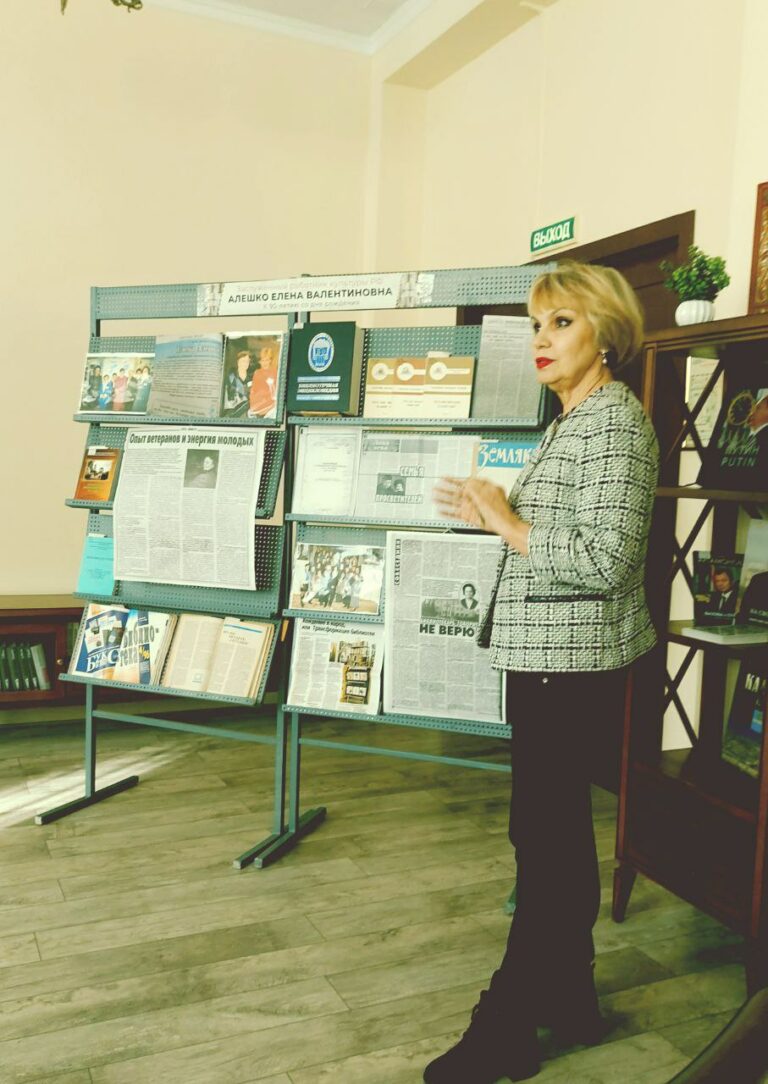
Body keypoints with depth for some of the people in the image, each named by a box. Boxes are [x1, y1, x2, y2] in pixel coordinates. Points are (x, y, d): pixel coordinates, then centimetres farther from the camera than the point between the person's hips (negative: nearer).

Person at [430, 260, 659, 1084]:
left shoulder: (615, 419, -14)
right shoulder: (571, 421, 16)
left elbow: (604, 559, -22)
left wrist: (508, 525, -15)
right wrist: (495, 515, 7)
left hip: (573, 660, -10)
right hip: (546, 655, 10)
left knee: (543, 837, 0)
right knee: (559, 832, 18)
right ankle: (569, 1000, 34)